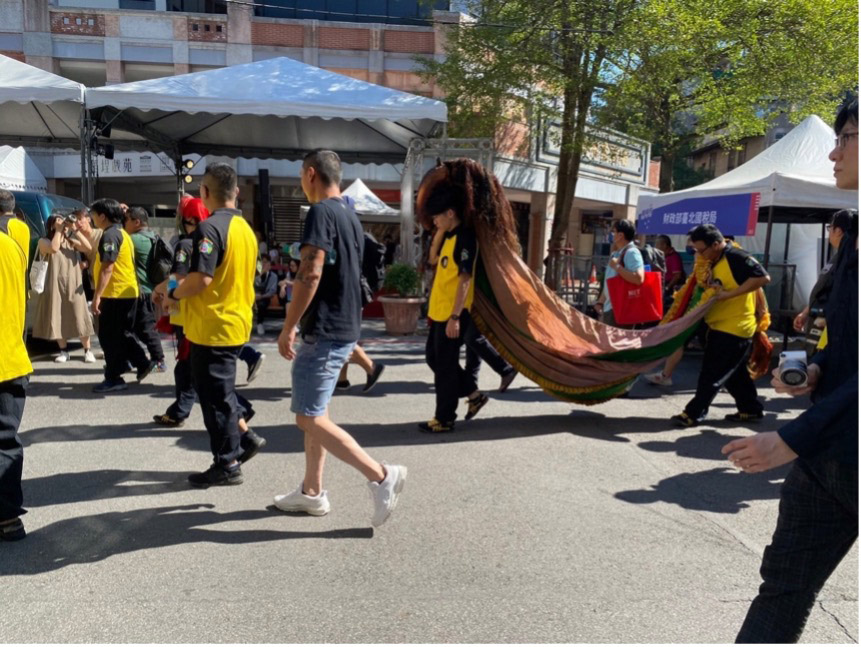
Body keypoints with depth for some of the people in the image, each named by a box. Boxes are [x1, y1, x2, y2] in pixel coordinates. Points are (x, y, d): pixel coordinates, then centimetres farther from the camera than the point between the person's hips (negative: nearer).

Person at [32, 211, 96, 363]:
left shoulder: (71, 241, 10)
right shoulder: (44, 241, 1)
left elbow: (88, 248, -7)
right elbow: (54, 248, -21)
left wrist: (75, 230, -9)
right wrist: (58, 230, -12)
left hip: (74, 286, 2)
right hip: (55, 287, -1)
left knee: (80, 319, 0)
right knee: (57, 319, 4)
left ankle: (87, 350, 8)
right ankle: (64, 351, 16)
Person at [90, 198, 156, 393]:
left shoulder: (110, 235, -15)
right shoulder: (121, 233, 18)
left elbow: (107, 268, -22)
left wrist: (97, 296, -23)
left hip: (115, 294, -10)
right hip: (126, 292, 10)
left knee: (110, 337, -3)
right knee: (122, 334, 18)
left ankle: (114, 379, 3)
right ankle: (143, 363, 20)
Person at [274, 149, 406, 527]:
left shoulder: (321, 212, -14)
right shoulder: (350, 216, 15)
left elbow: (311, 273, -23)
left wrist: (287, 328, -17)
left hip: (325, 331, -10)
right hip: (344, 328, 10)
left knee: (309, 418, -5)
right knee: (315, 412, 16)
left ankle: (381, 475, -5)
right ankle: (312, 492, 25)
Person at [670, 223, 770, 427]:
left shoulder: (736, 257, -17)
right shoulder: (716, 263, 12)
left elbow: (763, 277, -24)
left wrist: (730, 294, -24)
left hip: (733, 329, -10)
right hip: (720, 327, 10)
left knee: (712, 374, -4)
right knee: (735, 374, 18)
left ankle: (694, 414, 2)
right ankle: (751, 410, 29)